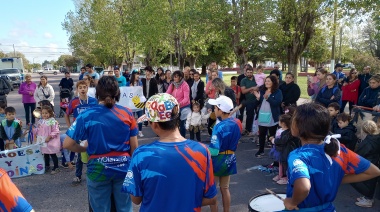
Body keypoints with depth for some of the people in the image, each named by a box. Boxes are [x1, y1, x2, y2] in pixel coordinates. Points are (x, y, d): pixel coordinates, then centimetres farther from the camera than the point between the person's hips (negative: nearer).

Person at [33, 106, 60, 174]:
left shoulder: (53, 121, -16)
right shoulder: (40, 121, 7)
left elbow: (55, 131, -18)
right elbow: (38, 130, 16)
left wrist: (49, 137, -23)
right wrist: (33, 129, -1)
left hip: (51, 142, -7)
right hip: (43, 142, 7)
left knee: (53, 155, 1)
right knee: (45, 154, 19)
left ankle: (56, 168, 12)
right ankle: (47, 166, 36)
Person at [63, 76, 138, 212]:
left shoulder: (87, 115, -10)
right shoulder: (127, 113, -7)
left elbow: (67, 144, -9)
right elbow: (134, 146, -3)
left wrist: (85, 149, 9)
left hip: (98, 170, -1)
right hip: (123, 168, 1)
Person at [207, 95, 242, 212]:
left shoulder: (219, 127, -25)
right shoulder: (237, 123, -3)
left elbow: (214, 151, -27)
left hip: (218, 161, -7)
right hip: (230, 159, 7)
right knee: (225, 189, 20)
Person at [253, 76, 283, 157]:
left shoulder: (278, 92, -5)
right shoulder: (262, 91, 11)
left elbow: (277, 103, -19)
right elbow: (259, 103, 14)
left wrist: (268, 98, -30)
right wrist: (258, 97, -7)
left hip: (272, 117, -5)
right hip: (262, 116, 5)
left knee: (272, 135, 4)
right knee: (261, 134, 11)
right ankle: (261, 150, 23)